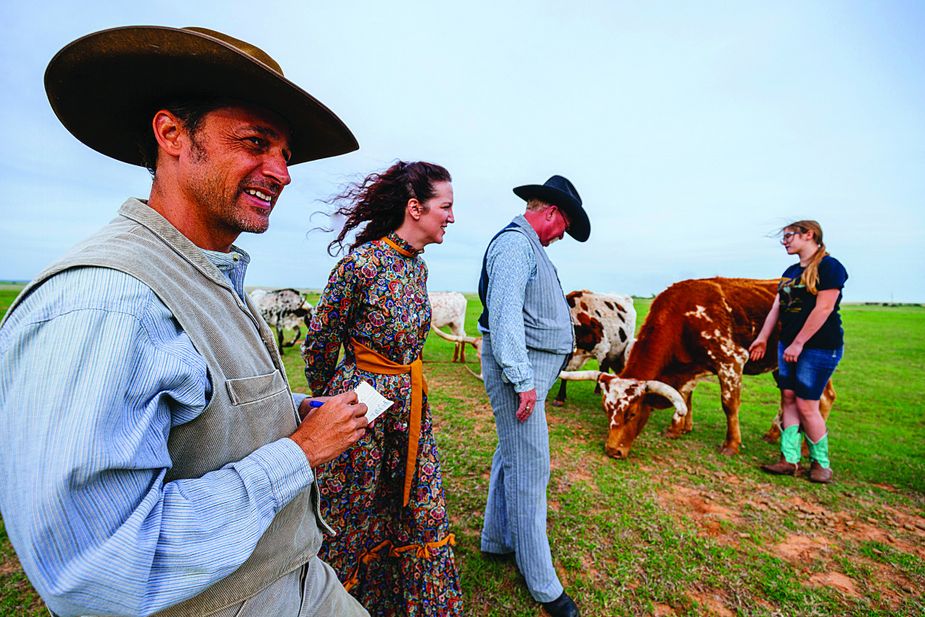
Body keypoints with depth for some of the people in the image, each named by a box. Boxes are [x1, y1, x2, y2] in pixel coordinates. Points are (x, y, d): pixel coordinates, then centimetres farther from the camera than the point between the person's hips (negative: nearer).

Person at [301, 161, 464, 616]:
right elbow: (319, 345, -9)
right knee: (353, 522, 16)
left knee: (422, 516, 19)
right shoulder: (360, 264, -20)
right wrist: (327, 401, 6)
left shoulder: (418, 265, 4)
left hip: (412, 407, 7)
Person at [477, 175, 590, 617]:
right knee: (529, 468, -3)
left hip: (532, 366, 11)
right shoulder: (514, 242, -13)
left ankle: (497, 541, 36)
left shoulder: (529, 246, 19)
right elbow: (504, 314, -23)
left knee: (512, 457, 19)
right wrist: (522, 380, -24)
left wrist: (530, 375, 17)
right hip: (520, 368, -11)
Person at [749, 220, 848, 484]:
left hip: (819, 347, -8)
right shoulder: (790, 272, 13)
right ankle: (790, 459, 13)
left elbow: (824, 308, -17)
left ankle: (821, 463, 17)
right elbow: (776, 307, 14)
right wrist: (762, 338, 12)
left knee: (806, 405, -4)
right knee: (788, 399, 6)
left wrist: (798, 343, -18)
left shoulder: (829, 266, -10)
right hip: (788, 344, 8)